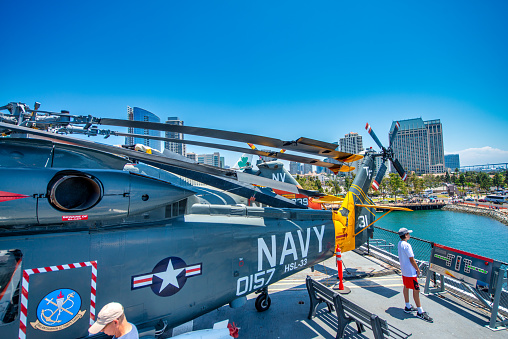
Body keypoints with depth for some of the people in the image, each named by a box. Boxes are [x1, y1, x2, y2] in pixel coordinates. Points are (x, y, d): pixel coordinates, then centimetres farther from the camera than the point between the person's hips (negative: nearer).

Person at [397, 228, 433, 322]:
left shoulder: (399, 243, 3)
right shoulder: (407, 245, -24)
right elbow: (411, 260, -18)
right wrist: (418, 269, -8)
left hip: (404, 270, 9)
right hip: (410, 272, -9)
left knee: (406, 287, 17)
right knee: (416, 290, 0)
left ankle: (408, 307, 30)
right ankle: (420, 312, 8)